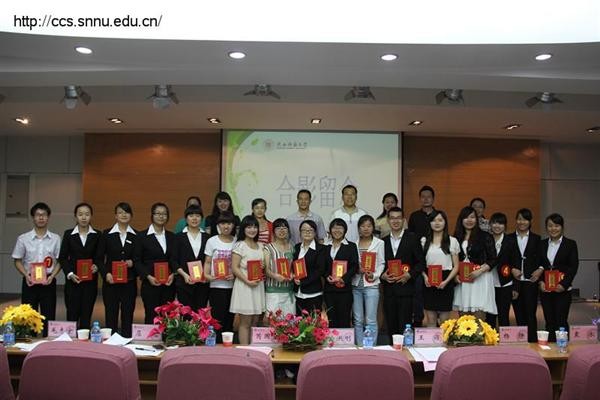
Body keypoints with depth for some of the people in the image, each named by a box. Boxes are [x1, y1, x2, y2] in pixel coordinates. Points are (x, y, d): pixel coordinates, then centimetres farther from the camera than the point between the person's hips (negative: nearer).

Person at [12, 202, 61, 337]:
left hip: (48, 282, 0)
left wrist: (52, 276, -10)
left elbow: (59, 261, 5)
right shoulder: (23, 239, 1)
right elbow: (18, 261, 6)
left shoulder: (55, 239, 1)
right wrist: (26, 275, -10)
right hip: (30, 281, 0)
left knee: (49, 316, 3)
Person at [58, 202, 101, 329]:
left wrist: (96, 266, -14)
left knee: (86, 314, 3)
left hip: (90, 280, 1)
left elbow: (99, 257, 7)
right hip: (73, 280, 0)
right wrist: (70, 273, -9)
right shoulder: (68, 234, 3)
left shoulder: (96, 235, 4)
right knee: (72, 313, -1)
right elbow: (62, 257, 3)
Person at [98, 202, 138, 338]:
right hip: (111, 281, 0)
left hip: (129, 282, 1)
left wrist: (133, 263, -11)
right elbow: (100, 258, 4)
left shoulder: (136, 236, 5)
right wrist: (106, 273, -9)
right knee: (110, 315, 3)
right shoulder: (107, 234, 4)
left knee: (128, 315, 4)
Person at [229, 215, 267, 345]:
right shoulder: (240, 245, -6)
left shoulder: (260, 246, 13)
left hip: (258, 285, 6)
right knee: (245, 323, -2)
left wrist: (263, 266, -1)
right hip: (244, 285, -6)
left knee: (255, 322, 10)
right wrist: (248, 281, -20)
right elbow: (234, 267, -11)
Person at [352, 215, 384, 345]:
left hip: (371, 284, -2)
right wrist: (357, 269, -11)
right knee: (358, 320, 7)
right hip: (356, 284, 3)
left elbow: (381, 263, 2)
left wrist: (374, 275, -13)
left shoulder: (379, 243, 3)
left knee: (370, 320, -4)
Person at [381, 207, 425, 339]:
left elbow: (421, 262, 0)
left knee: (405, 327, -6)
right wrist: (382, 276, -4)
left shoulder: (412, 238, 3)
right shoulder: (383, 241, 13)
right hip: (388, 290, 4)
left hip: (405, 288, -3)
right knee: (391, 327, 6)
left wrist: (409, 275, -13)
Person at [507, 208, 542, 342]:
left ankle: (532, 342, 2)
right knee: (519, 314, 5)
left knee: (530, 313, -5)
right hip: (515, 282, 1)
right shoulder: (509, 238, 7)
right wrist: (512, 270, -11)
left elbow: (541, 259, 6)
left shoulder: (536, 239, 9)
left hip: (531, 281, -1)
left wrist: (540, 269, -12)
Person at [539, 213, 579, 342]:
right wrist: (541, 281, -6)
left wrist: (564, 284, -14)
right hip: (545, 289, 3)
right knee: (549, 322, 6)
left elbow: (574, 267, -5)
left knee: (561, 322, -5)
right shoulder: (542, 244, 10)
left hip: (562, 289, -3)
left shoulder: (570, 244, 1)